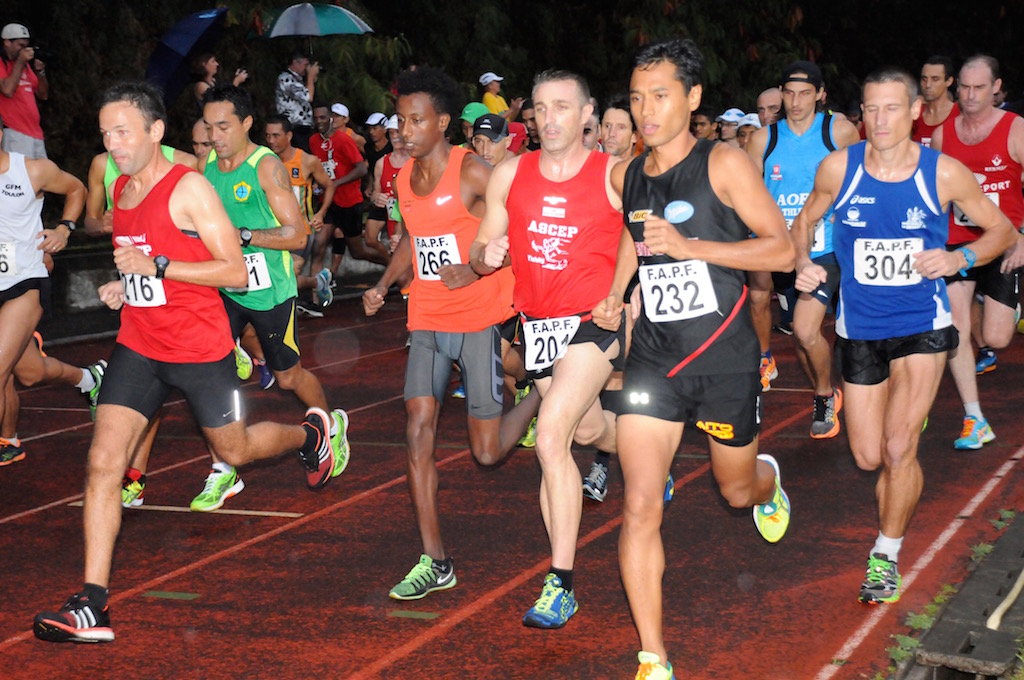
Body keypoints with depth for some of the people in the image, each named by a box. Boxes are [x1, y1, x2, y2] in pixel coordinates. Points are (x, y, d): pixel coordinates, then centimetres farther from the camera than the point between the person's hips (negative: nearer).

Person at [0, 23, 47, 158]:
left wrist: (40, 71, 5)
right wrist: (20, 61, -10)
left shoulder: (25, 65, 19)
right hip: (15, 133, -8)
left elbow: (43, 95, 21)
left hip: (35, 133, 8)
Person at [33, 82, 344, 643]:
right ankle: (92, 606, -9)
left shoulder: (189, 189, -14)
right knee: (102, 464, -8)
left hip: (200, 348, -5)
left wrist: (156, 267, -24)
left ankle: (310, 433, 47)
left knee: (233, 451, 14)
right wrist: (122, 285, 6)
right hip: (138, 345, 6)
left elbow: (237, 272, -17)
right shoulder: (121, 192, 8)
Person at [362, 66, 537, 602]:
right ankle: (434, 563, -1)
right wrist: (384, 283, 11)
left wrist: (476, 269, -23)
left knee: (488, 453, -2)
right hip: (427, 321, 6)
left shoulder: (472, 173, -12)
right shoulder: (403, 179, 9)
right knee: (418, 431, -7)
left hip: (478, 319, -6)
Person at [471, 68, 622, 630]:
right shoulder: (509, 175, -1)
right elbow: (480, 256, 5)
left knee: (551, 438, -20)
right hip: (537, 323, 5)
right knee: (589, 428, 22)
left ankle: (560, 585, -13)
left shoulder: (615, 176, -10)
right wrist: (486, 256, -17)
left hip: (594, 322, -5)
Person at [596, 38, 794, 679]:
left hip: (724, 354, -3)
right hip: (654, 355, 3)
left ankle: (769, 481, 60)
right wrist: (615, 294, 9)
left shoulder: (724, 164, -11)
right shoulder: (627, 177, 5)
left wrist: (690, 246, -24)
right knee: (640, 508, -9)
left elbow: (783, 248, -14)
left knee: (738, 488, 18)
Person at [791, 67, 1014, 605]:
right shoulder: (838, 167, -8)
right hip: (859, 326, 2)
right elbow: (804, 222, 10)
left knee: (898, 447, -13)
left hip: (922, 324, -2)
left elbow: (1001, 229, 2)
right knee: (868, 457, 8)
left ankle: (886, 555, 10)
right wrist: (803, 266, -9)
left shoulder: (944, 173, -11)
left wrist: (960, 258, -17)